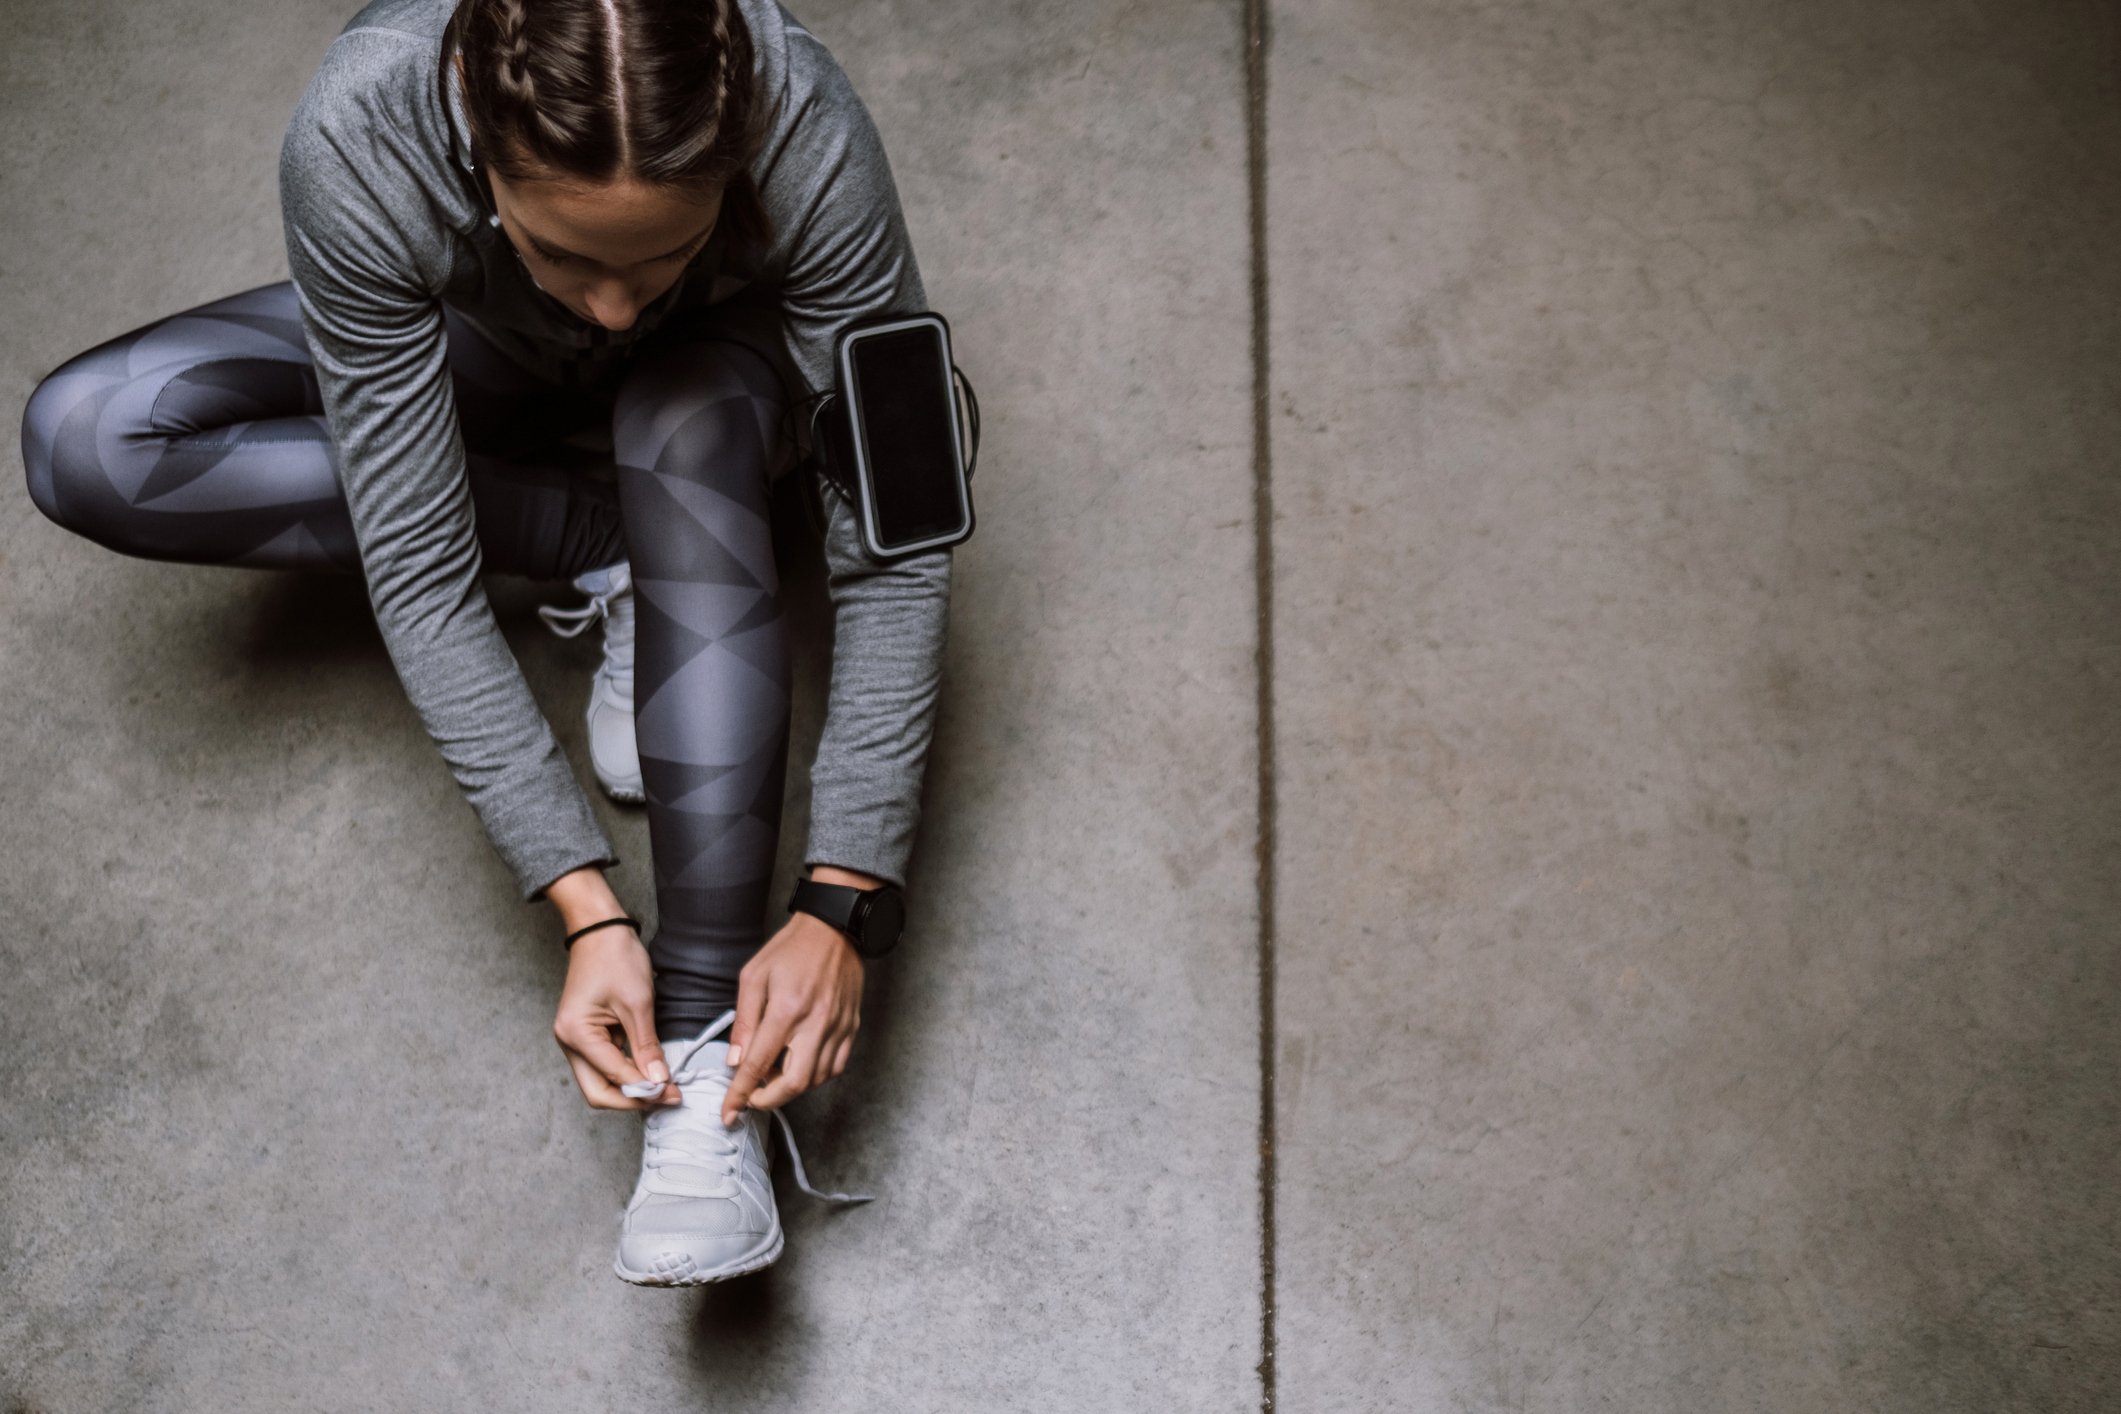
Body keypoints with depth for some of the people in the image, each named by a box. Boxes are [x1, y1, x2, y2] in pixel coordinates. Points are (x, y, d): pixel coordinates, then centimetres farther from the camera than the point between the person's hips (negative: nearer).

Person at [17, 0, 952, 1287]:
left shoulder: (807, 135, -39)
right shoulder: (359, 139, -38)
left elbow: (894, 555, -33)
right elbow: (418, 573, -33)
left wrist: (843, 906, -40)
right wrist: (584, 909, -38)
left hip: (728, 359, -1)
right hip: (483, 352, 2)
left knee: (684, 421, -39)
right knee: (91, 441, -22)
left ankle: (707, 1057, -35)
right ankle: (611, 539, -9)